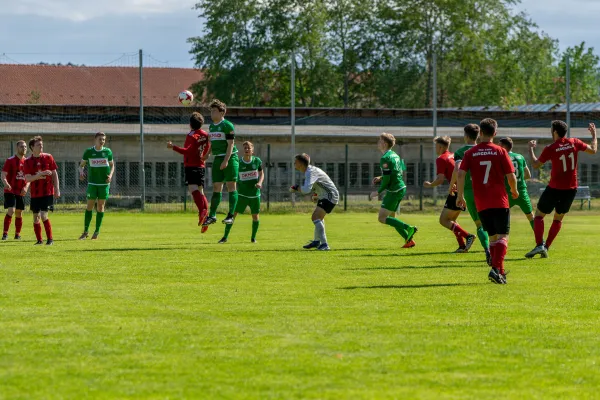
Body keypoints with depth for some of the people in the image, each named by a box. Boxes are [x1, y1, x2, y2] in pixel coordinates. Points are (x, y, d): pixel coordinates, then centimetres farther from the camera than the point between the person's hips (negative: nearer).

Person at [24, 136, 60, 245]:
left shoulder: (48, 157, 1)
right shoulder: (28, 161, 0)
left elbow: (54, 174, 5)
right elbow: (27, 178, -9)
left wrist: (57, 189, 0)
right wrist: (40, 175, -23)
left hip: (48, 192, -2)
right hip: (35, 193, 2)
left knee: (44, 216, -13)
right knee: (36, 217, 5)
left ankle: (50, 239, -2)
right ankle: (39, 240, 18)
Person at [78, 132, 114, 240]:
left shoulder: (107, 151, 3)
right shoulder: (89, 151, 1)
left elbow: (112, 165, 12)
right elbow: (82, 164, 9)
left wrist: (110, 175, -6)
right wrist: (81, 172, -13)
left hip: (104, 183, 1)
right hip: (92, 183, -1)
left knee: (100, 206, 1)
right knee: (90, 206, -4)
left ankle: (97, 232, 8)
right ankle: (85, 231, 3)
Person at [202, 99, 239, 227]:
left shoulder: (227, 125, -9)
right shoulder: (211, 126, 15)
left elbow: (230, 144, -14)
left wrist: (226, 160, -22)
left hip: (230, 158, -7)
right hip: (217, 159, 7)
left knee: (231, 186, -7)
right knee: (216, 187, 6)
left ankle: (231, 215, -8)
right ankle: (212, 215, 7)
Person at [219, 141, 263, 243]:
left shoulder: (257, 161, -2)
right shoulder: (238, 163, -5)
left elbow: (261, 173, 9)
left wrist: (260, 182, -9)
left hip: (255, 194, 1)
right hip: (242, 194, -1)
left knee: (255, 216, 5)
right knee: (233, 213, -7)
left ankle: (253, 238, 24)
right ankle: (225, 237, 0)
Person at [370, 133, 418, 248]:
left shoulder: (385, 158, -16)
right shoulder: (394, 155, 13)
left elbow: (387, 179, -20)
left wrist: (378, 192, -10)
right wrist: (380, 178, 17)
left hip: (393, 190, -10)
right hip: (401, 188, 10)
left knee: (382, 218, -7)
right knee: (391, 217, 18)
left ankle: (409, 228, -16)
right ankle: (409, 240, 12)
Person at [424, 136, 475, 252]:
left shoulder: (441, 159, -6)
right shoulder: (454, 156, 18)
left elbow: (440, 179, -13)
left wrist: (430, 185, 4)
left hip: (456, 192, -9)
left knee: (444, 220, -3)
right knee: (451, 220, 19)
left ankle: (467, 236, -17)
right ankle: (462, 245, 9)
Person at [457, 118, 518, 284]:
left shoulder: (470, 153, 3)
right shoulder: (500, 152, -3)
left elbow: (461, 174, -7)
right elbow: (511, 176, -4)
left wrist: (460, 196, 1)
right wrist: (514, 191, 14)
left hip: (481, 204, 3)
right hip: (500, 202, -3)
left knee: (493, 237, 15)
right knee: (503, 236, -3)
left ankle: (500, 273, 17)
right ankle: (496, 269, -22)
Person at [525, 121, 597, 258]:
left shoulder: (550, 149, -13)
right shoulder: (574, 143, -4)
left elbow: (535, 165, -2)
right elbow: (593, 150, 8)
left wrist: (531, 149, 13)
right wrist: (594, 135, 24)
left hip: (555, 188, -4)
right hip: (571, 189, 4)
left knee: (539, 215, 7)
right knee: (558, 219, 18)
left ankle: (539, 245, -10)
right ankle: (546, 247, 14)